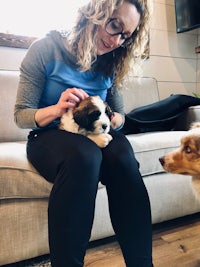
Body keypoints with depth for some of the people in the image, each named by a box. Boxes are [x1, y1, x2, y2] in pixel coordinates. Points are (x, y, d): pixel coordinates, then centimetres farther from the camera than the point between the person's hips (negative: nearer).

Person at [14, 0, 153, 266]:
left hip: (96, 136, 4)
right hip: (48, 137, -3)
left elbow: (120, 115, 9)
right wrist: (57, 109, -28)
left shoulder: (111, 64, 4)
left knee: (122, 152, -31)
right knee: (84, 154, -38)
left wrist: (109, 120, -16)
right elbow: (21, 114, -7)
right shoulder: (47, 49, -8)